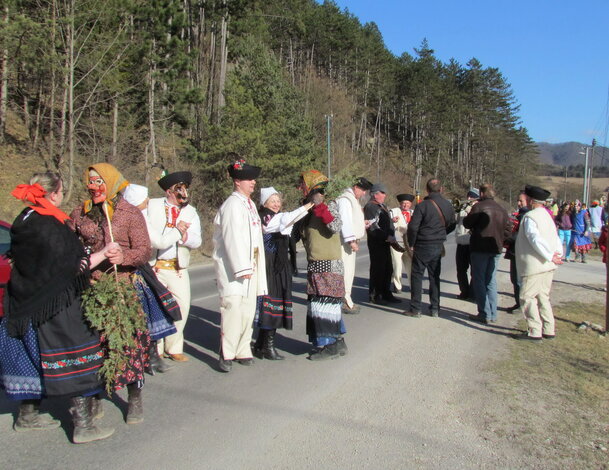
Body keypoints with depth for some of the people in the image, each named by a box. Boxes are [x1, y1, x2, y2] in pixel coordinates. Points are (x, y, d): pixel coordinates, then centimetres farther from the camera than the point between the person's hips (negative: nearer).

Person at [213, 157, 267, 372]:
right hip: (233, 266, -9)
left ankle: (242, 351, 21)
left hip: (250, 264, 9)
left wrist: (254, 266, 13)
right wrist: (242, 268, -20)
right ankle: (226, 354, 1)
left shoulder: (250, 204, 15)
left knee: (248, 310, 10)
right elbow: (232, 239, -19)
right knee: (233, 307, -9)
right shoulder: (233, 205, -12)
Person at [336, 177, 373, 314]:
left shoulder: (354, 200, 20)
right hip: (345, 242, -10)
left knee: (349, 271, 12)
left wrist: (363, 224, 10)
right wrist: (351, 241, -23)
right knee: (346, 270, -9)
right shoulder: (345, 200, -13)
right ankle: (346, 302, -5)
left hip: (351, 241, 10)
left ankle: (347, 300, 19)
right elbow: (345, 221, -20)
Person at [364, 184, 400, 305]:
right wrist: (387, 237, -20)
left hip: (385, 243, 10)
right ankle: (374, 295, 7)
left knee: (388, 269, 14)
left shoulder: (383, 206, 19)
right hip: (376, 243, -10)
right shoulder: (370, 207, -12)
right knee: (377, 269, -3)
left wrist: (392, 238, 13)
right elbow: (372, 227, -20)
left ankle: (386, 293, 25)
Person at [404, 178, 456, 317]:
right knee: (435, 277, 14)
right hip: (438, 246, 5)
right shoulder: (448, 205, 2)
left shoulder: (422, 205, -15)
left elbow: (413, 227, -18)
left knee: (417, 276, 4)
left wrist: (411, 243, -3)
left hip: (423, 246, -5)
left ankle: (415, 309, 4)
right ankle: (435, 309, 18)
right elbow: (452, 225, 12)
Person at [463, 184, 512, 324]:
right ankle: (493, 314, 16)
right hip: (496, 249, 6)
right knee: (491, 281, 14)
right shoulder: (502, 210, 7)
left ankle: (485, 314, -1)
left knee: (479, 281, 2)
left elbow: (467, 223, -9)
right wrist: (498, 239, 12)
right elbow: (508, 230, 7)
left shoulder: (479, 207, -10)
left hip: (480, 248, -6)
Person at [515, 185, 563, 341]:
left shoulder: (529, 217, -14)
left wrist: (550, 256, -19)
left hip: (535, 266, -9)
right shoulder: (547, 216, 14)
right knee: (543, 297, 17)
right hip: (548, 266, 9)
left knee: (527, 297, 0)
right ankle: (548, 330, 21)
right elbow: (555, 238, 13)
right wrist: (558, 255, 8)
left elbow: (536, 239, -23)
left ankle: (534, 332, 0)